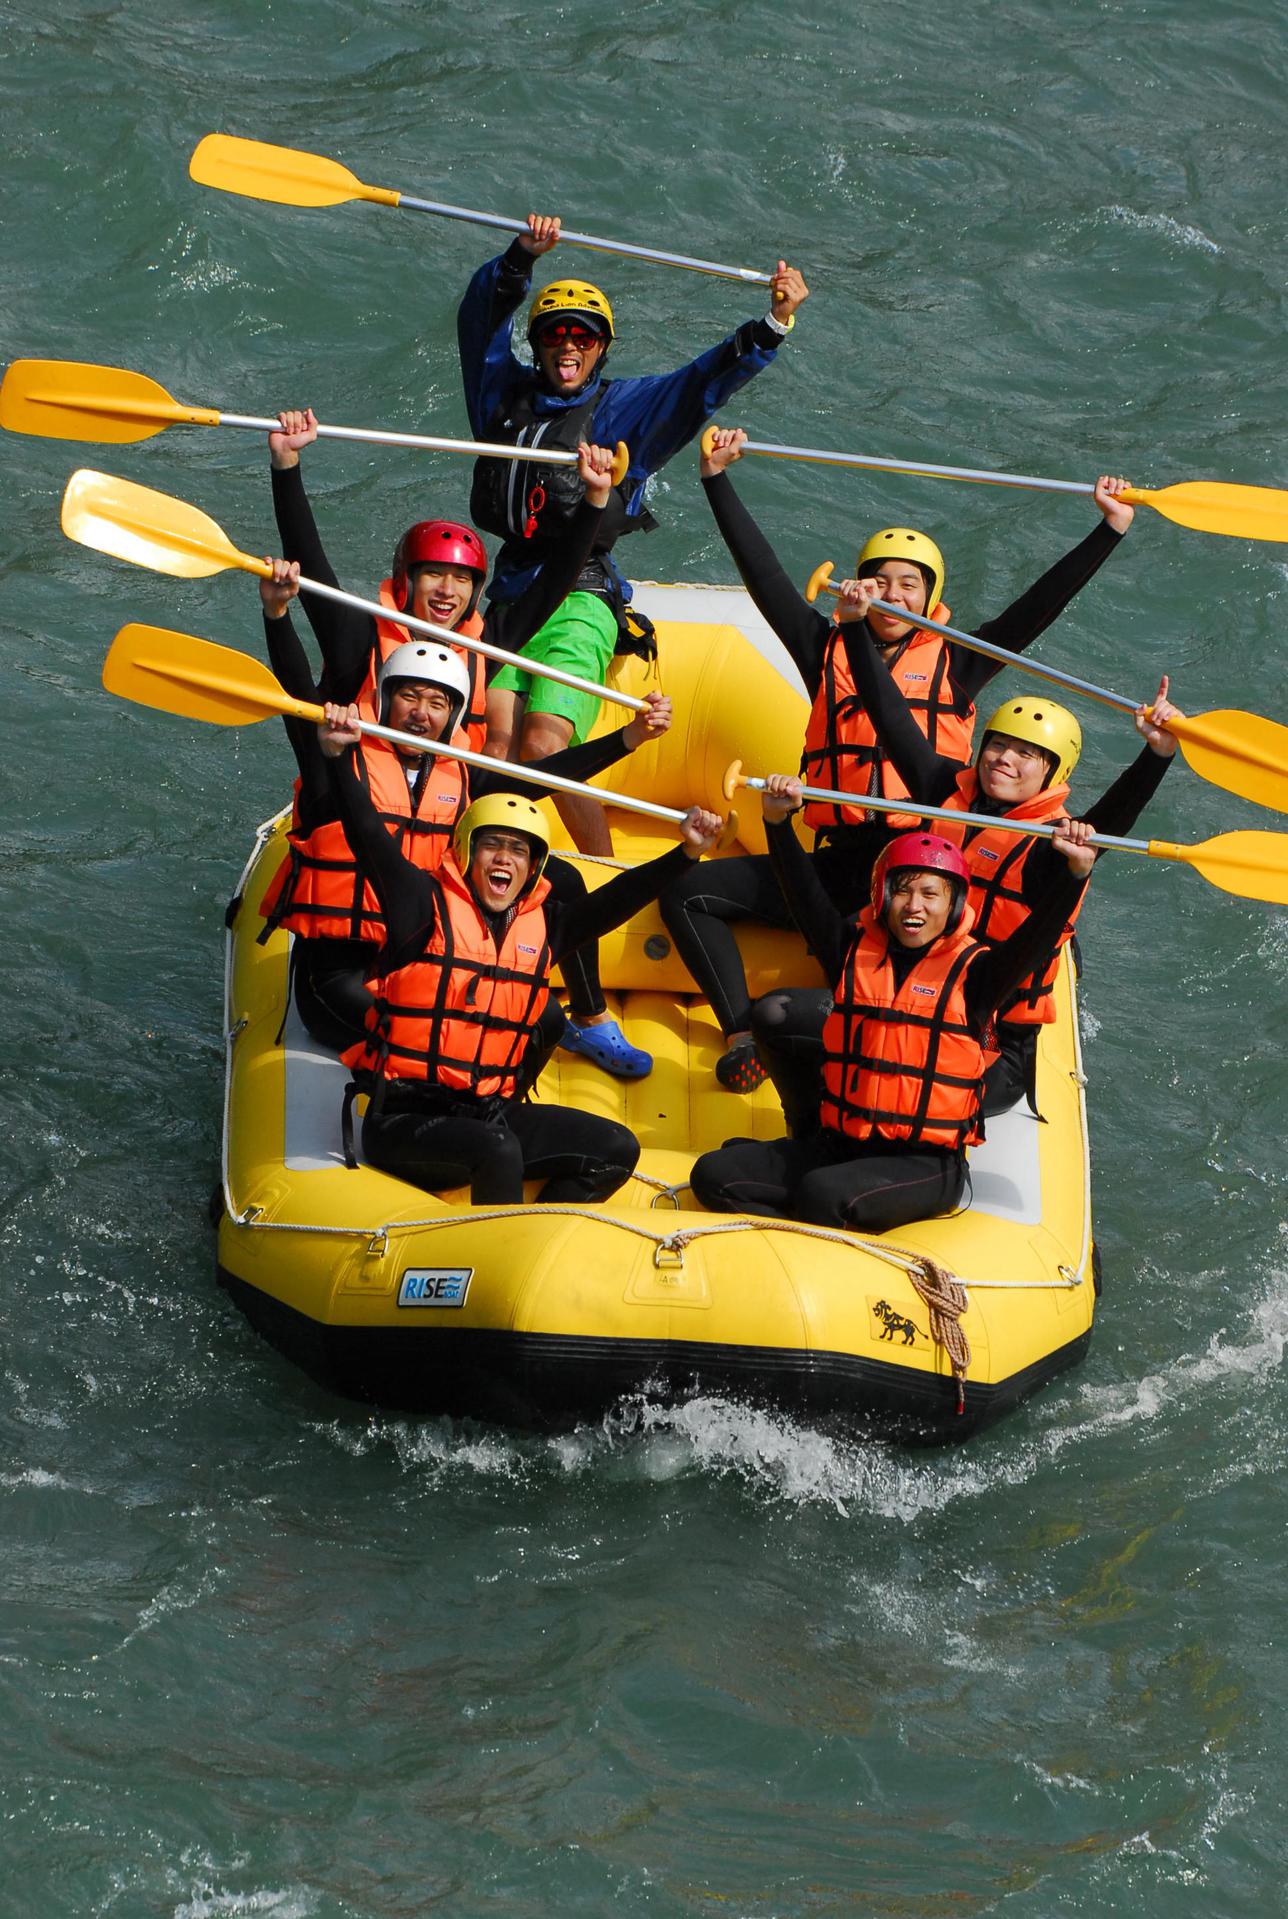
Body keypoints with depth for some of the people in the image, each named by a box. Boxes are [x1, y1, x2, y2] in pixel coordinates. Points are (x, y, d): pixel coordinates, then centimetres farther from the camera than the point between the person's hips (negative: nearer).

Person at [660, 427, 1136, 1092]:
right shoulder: (829, 651, 13)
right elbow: (762, 571, 11)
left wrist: (1110, 530, 0)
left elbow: (1039, 605, 5)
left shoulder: (955, 664, 9)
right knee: (689, 892, -7)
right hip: (838, 866, 3)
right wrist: (718, 480, 8)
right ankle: (742, 1036, -10)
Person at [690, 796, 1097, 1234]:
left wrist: (1075, 872, -32)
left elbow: (1034, 938, -18)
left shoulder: (972, 973, -3)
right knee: (714, 1176, -11)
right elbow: (804, 892, 4)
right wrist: (779, 822, -10)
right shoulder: (855, 951, 9)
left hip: (926, 1163, -5)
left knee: (823, 1194, -35)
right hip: (838, 1144, 5)